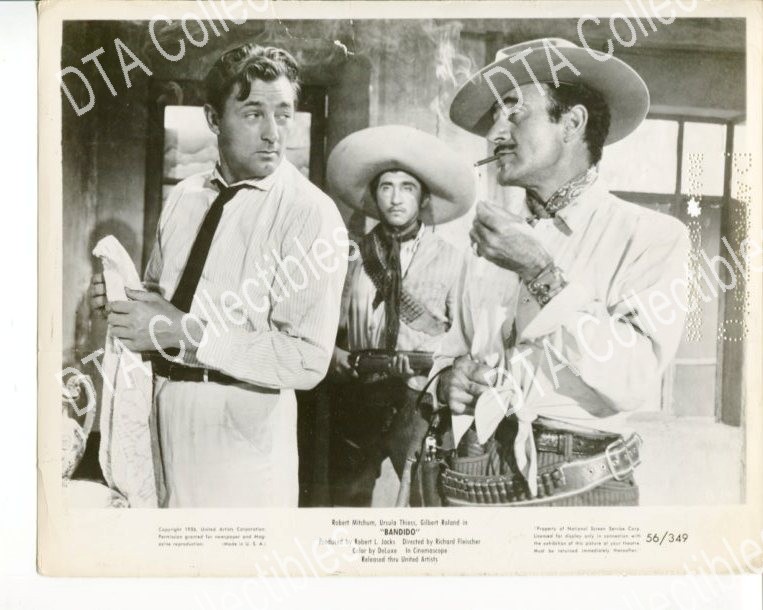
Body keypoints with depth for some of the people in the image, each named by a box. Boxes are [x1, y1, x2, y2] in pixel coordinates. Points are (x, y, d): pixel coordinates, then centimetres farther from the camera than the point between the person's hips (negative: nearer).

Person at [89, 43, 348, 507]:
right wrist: (127, 301, -6)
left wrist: (184, 332, -22)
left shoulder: (312, 215, -15)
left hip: (243, 436, -5)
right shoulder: (184, 196, 5)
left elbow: (308, 360, -20)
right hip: (164, 416, 6)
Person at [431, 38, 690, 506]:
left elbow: (633, 382, -17)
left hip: (577, 488, -4)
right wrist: (448, 377, -6)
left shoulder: (652, 236, -6)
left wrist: (538, 273, -19)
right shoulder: (489, 243, 7)